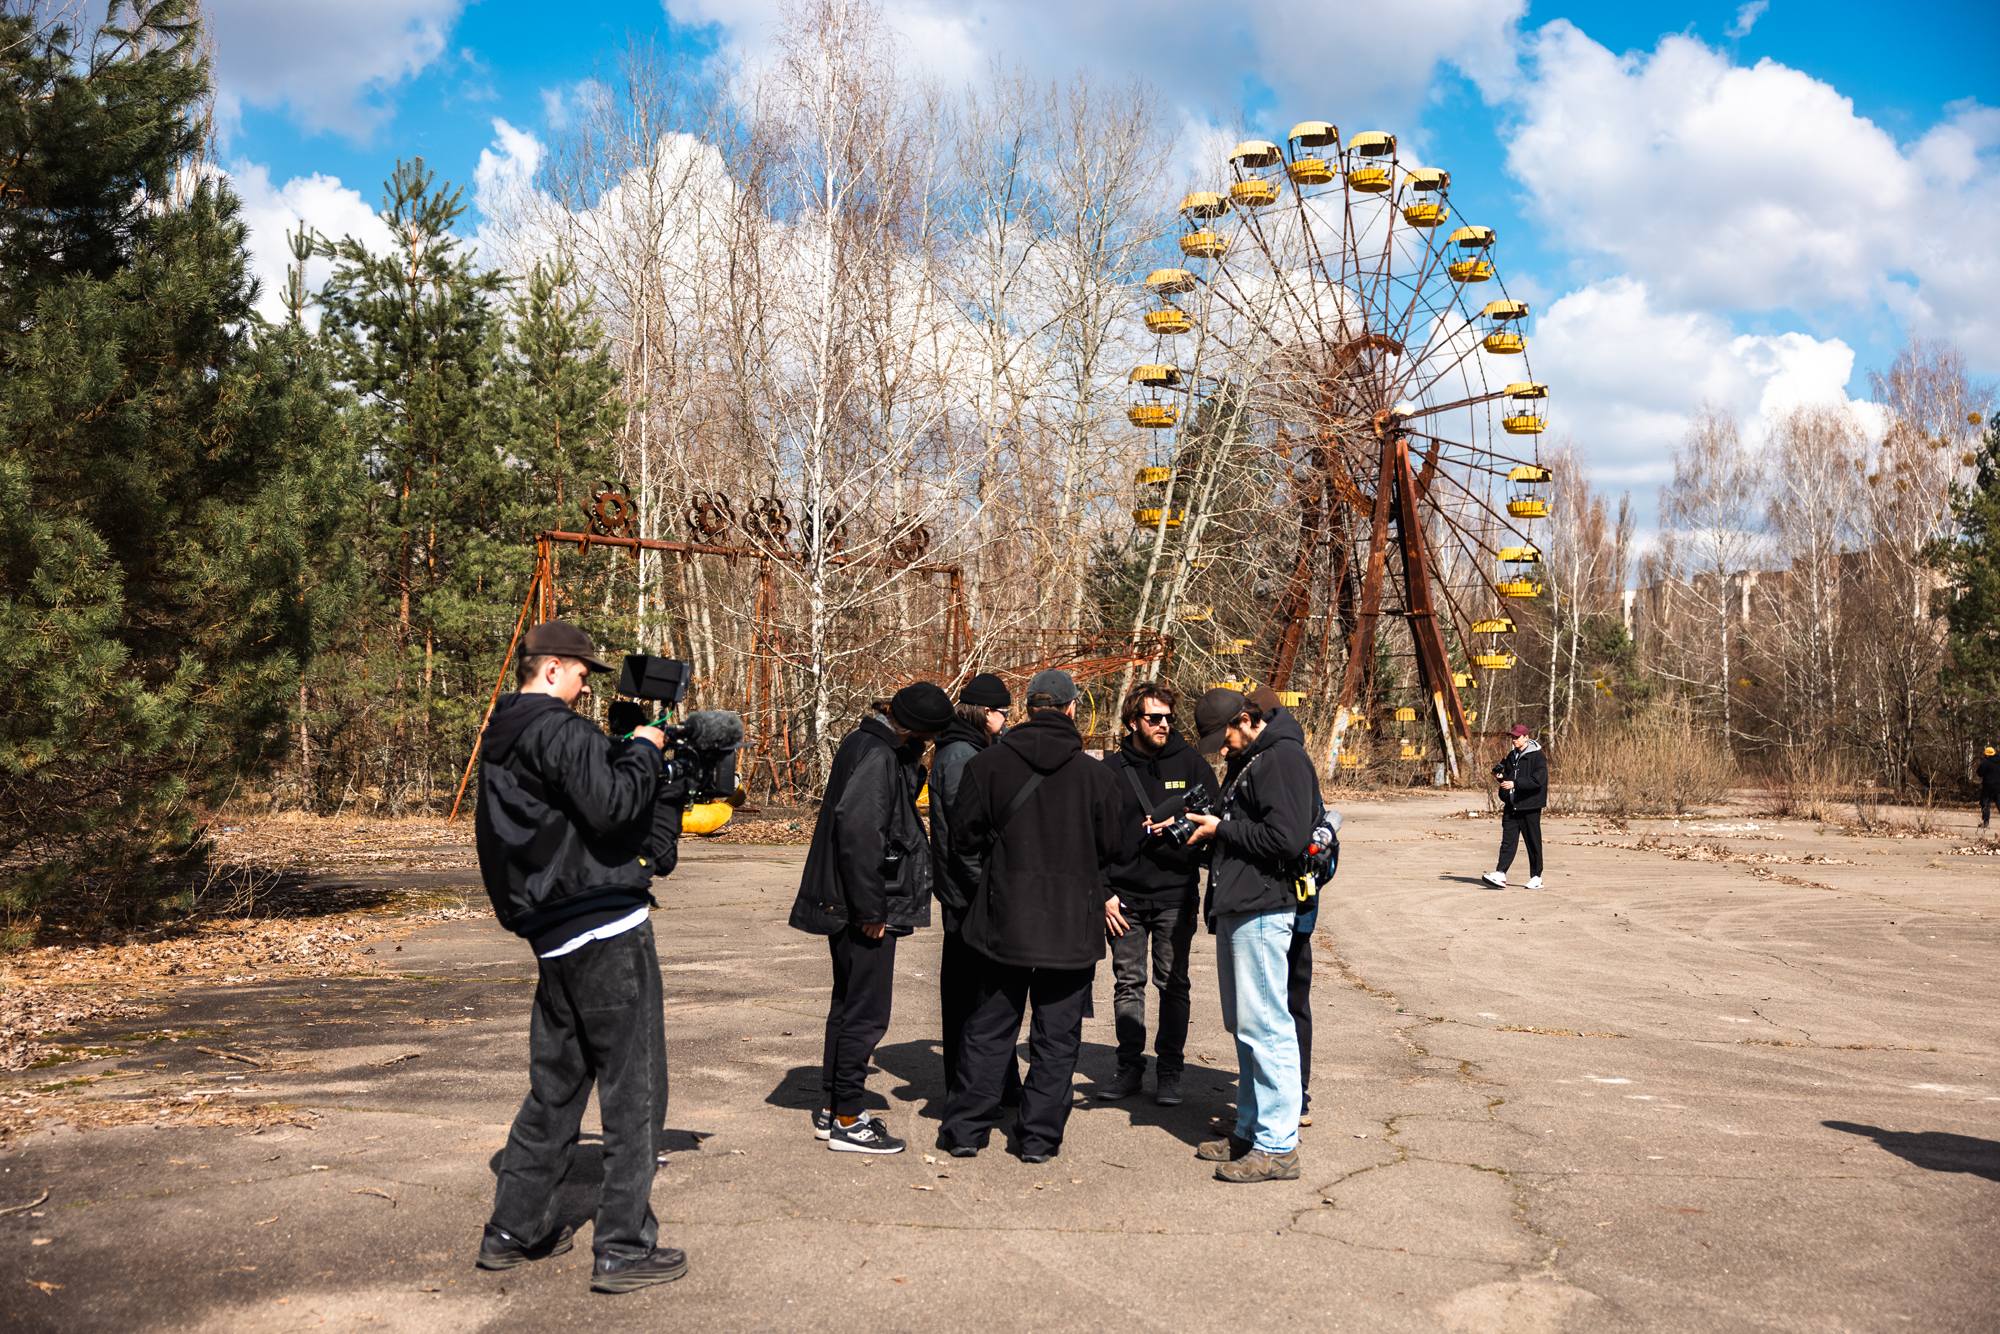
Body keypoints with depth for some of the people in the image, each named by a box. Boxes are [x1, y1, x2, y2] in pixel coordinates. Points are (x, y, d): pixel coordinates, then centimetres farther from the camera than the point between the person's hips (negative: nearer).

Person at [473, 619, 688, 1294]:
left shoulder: (502, 737, 17)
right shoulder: (556, 730, -14)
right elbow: (612, 805, -23)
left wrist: (636, 753, 13)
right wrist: (643, 749, -8)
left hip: (555, 935, 10)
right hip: (606, 927, -9)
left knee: (556, 1086, 19)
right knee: (633, 1090, -1)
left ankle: (513, 1230, 27)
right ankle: (624, 1249, 3)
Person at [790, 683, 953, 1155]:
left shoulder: (868, 744, 11)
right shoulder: (878, 756, -20)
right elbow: (857, 828, -28)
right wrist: (871, 909, -23)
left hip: (851, 907, 10)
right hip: (863, 909, -10)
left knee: (848, 1006, 18)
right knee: (866, 1013, -1)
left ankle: (831, 1110, 28)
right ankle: (847, 1121, 9)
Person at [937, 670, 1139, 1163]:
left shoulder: (989, 763, -5)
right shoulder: (1095, 774, -7)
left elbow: (966, 832, -1)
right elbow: (1120, 843, -2)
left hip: (1004, 919, 1)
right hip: (1072, 924, -1)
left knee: (988, 1027, 13)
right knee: (1057, 1034, 10)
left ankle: (966, 1127, 15)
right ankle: (1040, 1136, 13)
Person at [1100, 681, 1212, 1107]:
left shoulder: (1190, 763, 2)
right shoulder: (1111, 769, 2)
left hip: (1175, 895, -1)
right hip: (1125, 895, 1)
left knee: (1173, 984, 4)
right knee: (1127, 983, 8)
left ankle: (1170, 1071, 14)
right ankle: (1130, 1067, 19)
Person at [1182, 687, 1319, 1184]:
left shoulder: (1283, 758, -13)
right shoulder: (1244, 760, 17)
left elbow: (1287, 839, -22)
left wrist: (1221, 830, -12)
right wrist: (1206, 826, 3)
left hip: (1262, 909, -10)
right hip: (1234, 909, 10)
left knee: (1264, 1026, -7)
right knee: (1243, 1025, 15)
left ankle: (1278, 1146, -1)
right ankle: (1250, 1130, 25)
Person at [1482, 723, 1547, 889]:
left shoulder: (1537, 757, -9)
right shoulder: (1511, 756, 14)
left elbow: (1538, 780, -21)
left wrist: (1514, 783, -26)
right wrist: (1500, 775, 5)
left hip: (1530, 807, -6)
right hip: (1511, 807, 6)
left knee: (1533, 842, 4)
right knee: (1508, 841, -1)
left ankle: (1536, 877, 14)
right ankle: (1500, 875, -8)